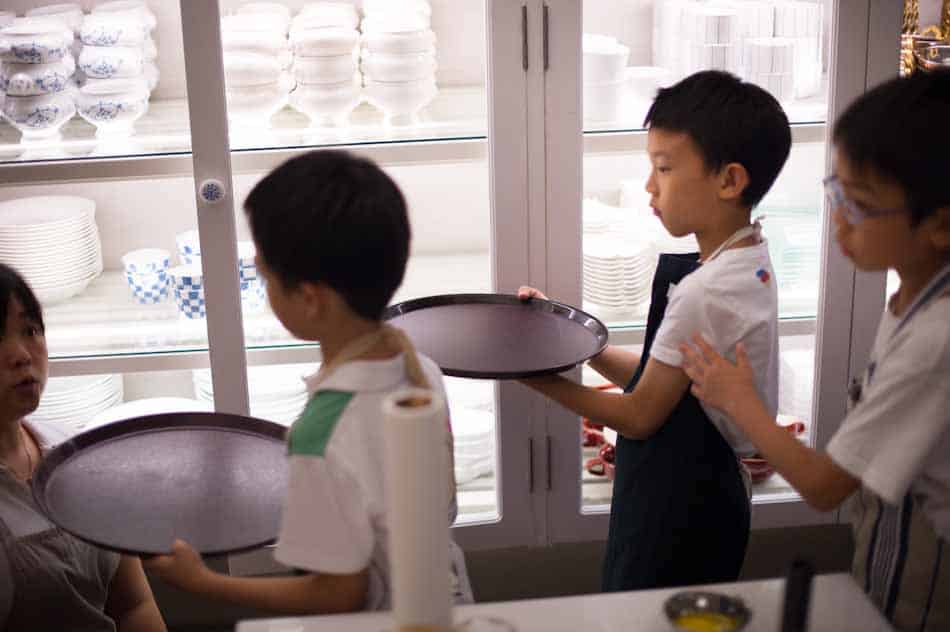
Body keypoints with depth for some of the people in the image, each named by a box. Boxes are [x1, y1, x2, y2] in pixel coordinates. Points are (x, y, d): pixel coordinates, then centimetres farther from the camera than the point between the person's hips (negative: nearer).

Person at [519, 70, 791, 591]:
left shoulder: (703, 293, -25)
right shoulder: (750, 265, 3)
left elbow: (640, 415, -17)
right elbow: (657, 376, 7)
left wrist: (540, 380, -9)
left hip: (676, 514, -9)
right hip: (707, 491, 9)